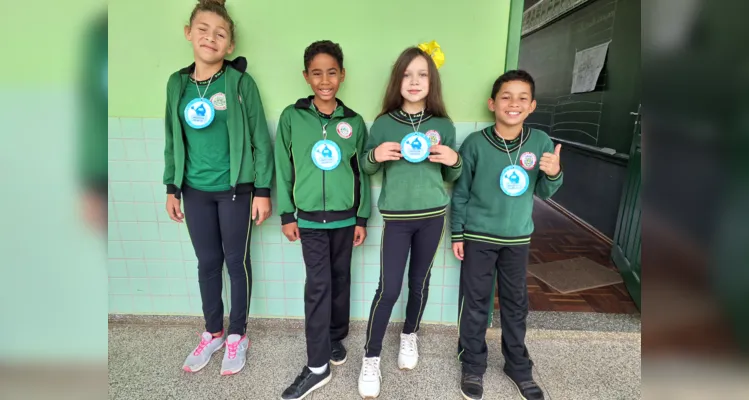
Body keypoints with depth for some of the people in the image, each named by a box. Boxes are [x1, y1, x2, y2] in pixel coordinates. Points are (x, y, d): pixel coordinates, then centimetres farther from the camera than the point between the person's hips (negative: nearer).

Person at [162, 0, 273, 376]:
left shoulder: (240, 82, -7)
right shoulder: (177, 83, 5)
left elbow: (260, 139, -7)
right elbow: (173, 140, 11)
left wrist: (263, 190, -10)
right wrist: (171, 187, 10)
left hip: (235, 189, -4)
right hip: (195, 191, 4)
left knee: (236, 261, 8)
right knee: (207, 262, 15)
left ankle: (237, 335, 27)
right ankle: (213, 332, 34)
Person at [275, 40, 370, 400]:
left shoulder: (354, 122, 0)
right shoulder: (292, 117, -4)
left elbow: (362, 173, 3)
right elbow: (283, 168, 0)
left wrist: (362, 218, 3)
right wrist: (286, 215, -1)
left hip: (345, 217, 2)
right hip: (309, 217, -1)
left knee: (340, 280, 14)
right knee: (318, 286, -1)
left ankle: (336, 338, 36)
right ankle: (317, 366, 11)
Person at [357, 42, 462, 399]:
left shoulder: (443, 125, 1)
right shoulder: (383, 124, -4)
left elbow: (452, 178, 10)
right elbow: (365, 168, 5)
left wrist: (454, 161, -12)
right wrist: (375, 155, -16)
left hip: (432, 215, 2)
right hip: (397, 216, -2)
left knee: (420, 282, 15)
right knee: (388, 288, -3)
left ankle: (409, 337, 40)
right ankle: (371, 359, 15)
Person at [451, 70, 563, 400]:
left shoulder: (540, 142, -6)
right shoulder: (475, 143, -13)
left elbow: (543, 193, 3)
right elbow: (461, 192, -5)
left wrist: (553, 174, -18)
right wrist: (457, 233, -4)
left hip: (518, 238, 3)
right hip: (478, 237, -2)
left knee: (516, 303, 16)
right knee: (475, 302, 8)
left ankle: (518, 367, 36)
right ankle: (473, 366, 28)